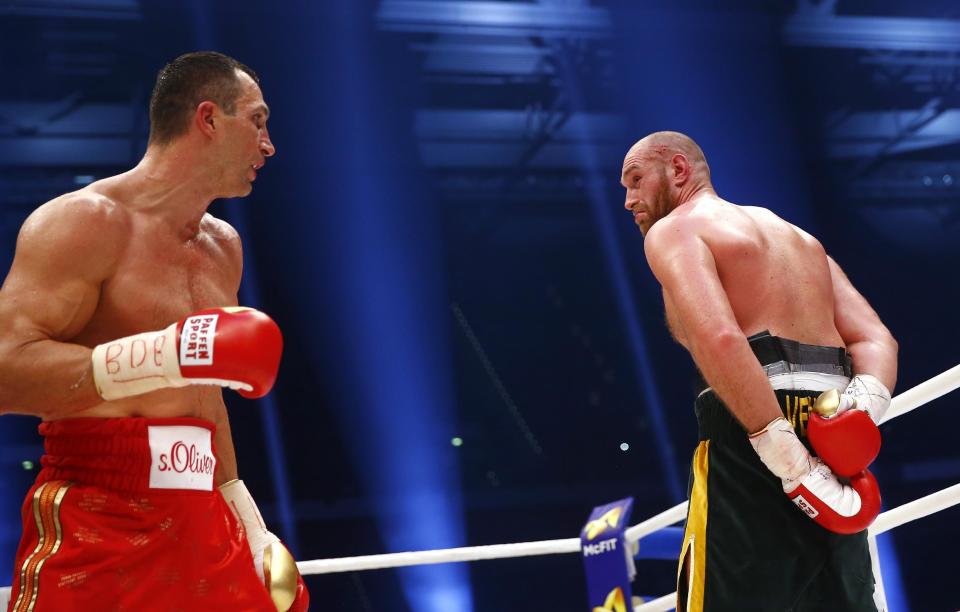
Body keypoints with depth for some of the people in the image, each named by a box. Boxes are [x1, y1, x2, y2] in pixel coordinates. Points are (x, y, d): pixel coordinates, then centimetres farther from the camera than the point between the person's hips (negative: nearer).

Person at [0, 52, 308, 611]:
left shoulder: (223, 246, 17)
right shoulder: (85, 220, -9)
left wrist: (250, 523, 24)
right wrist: (167, 354, -29)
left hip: (199, 522, 7)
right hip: (94, 527, -7)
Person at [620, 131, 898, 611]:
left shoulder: (673, 230, 4)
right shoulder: (798, 237, 29)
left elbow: (719, 338, -17)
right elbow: (876, 338, 15)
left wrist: (786, 456, -21)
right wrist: (867, 399, -5)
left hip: (756, 436, -7)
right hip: (832, 428, 7)